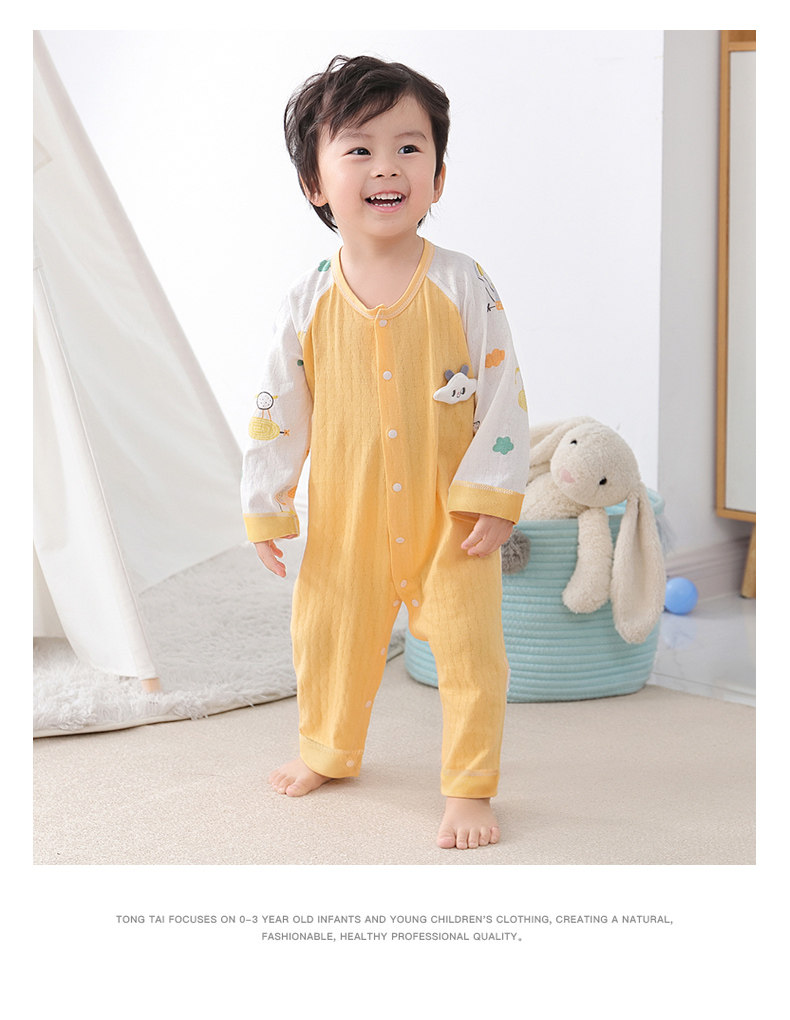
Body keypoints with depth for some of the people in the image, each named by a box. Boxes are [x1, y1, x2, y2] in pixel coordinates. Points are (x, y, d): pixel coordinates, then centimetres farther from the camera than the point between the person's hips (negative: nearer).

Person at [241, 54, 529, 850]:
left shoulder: (463, 287, -11)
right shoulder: (308, 302, -7)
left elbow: (503, 395, -8)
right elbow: (277, 410, 1)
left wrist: (494, 496, -12)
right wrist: (265, 510, 2)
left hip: (450, 515, -2)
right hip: (346, 517, 2)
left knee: (469, 648, 0)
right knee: (327, 635, 17)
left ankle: (470, 787, 18)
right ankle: (327, 751, 43)